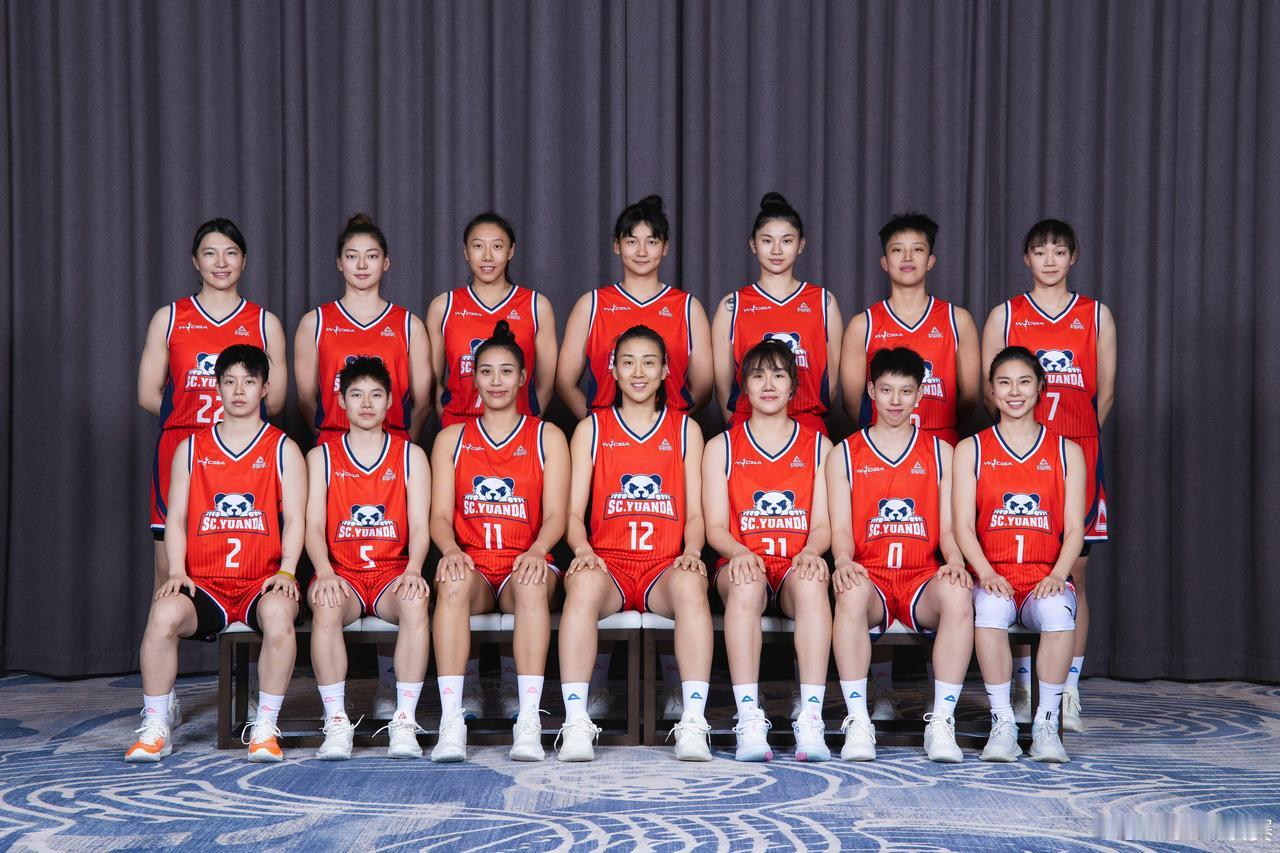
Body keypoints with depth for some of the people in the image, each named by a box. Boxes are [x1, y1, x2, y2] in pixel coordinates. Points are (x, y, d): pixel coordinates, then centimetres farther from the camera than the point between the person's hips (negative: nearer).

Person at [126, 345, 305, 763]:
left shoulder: (283, 450, 11)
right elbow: (176, 518, 10)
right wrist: (177, 572, -5)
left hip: (263, 582, -1)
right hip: (204, 583, 2)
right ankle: (155, 729, -15)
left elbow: (295, 519, 3)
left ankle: (265, 728, -22)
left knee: (279, 612, -36)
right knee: (164, 613, -31)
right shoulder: (191, 449, 15)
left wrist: (285, 572, -12)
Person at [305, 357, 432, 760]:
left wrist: (413, 570, -18)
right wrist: (325, 573, -20)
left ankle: (405, 721, -29)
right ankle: (336, 723, -27)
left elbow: (419, 526, 2)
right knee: (326, 607, -35)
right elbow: (314, 525, 0)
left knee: (415, 603, -35)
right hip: (341, 573, 0)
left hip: (393, 571, 0)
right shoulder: (321, 456, 11)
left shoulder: (411, 456, 11)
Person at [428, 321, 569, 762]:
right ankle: (451, 722, -41)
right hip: (471, 563, 1)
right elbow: (440, 515, 5)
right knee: (453, 581, -36)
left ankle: (529, 723, -40)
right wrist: (451, 550, -18)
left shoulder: (547, 437, 11)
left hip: (524, 564, -1)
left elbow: (555, 515, 1)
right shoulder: (451, 439, 14)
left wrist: (536, 552, -21)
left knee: (534, 585, -37)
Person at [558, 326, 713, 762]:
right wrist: (582, 549, -14)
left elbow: (695, 512, 10)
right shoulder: (591, 430, 14)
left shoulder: (685, 430, 16)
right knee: (583, 582, -37)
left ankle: (693, 724, -39)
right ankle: (576, 725, -38)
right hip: (608, 563, 0)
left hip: (665, 566, 0)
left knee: (690, 583, -36)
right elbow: (574, 512, 8)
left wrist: (691, 552, -11)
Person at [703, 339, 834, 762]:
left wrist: (810, 552, -16)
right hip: (744, 564, 0)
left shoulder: (818, 446, 16)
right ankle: (749, 720, -43)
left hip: (796, 565, 0)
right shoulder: (722, 447, 14)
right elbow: (715, 526, 5)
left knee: (810, 581, -37)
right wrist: (739, 552, -18)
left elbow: (822, 524, 7)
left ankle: (811, 720, -43)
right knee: (745, 581, -38)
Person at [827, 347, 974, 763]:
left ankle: (941, 723, -28)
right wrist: (843, 562, -19)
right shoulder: (844, 455, 12)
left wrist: (955, 562, -12)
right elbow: (841, 528, 4)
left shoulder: (940, 453, 16)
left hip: (922, 577, 1)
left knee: (958, 595, -34)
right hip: (869, 575, -1)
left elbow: (948, 527, 10)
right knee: (851, 593, -38)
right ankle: (858, 723, -32)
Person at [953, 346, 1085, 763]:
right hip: (993, 575, -1)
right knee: (989, 607, -37)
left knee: (1057, 612, -35)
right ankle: (1002, 723, -25)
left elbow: (1074, 529, 6)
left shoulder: (1067, 452, 14)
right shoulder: (970, 450, 11)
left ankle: (1047, 724, -22)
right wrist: (987, 573, -16)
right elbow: (963, 525, 1)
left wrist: (1057, 575, -13)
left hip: (1045, 576, 1)